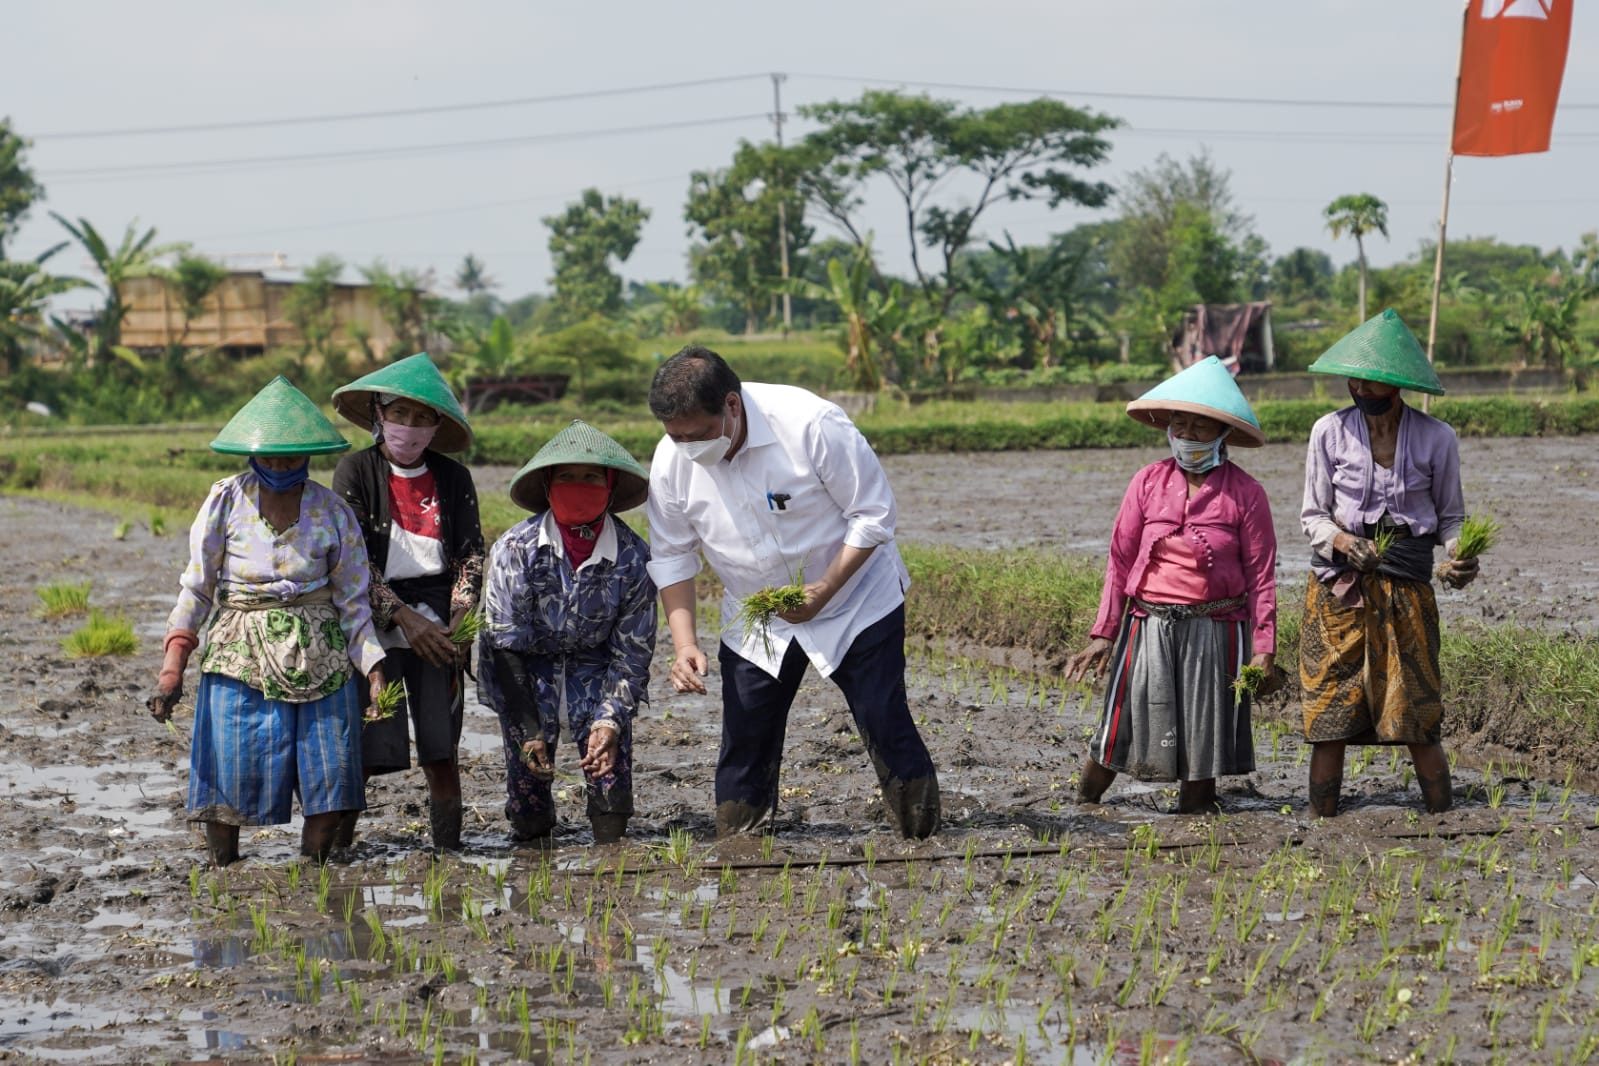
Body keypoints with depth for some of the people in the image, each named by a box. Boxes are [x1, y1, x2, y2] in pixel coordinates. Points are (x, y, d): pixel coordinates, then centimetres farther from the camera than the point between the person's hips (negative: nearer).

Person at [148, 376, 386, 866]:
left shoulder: (332, 512, 4)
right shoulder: (227, 500, 1)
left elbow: (352, 603, 7)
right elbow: (197, 587, 3)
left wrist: (374, 670, -4)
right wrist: (173, 665, -6)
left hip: (319, 656, 1)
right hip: (239, 655, -1)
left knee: (329, 783, -3)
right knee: (230, 773, -7)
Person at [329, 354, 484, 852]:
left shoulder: (452, 477, 9)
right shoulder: (356, 470, 0)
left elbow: (470, 553, 6)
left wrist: (459, 621, -10)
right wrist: (405, 618, -14)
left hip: (437, 622, 3)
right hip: (375, 620, -3)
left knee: (442, 747, 2)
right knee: (362, 750, -9)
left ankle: (448, 852, 9)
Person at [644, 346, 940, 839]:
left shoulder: (810, 424, -29)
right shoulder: (672, 460, -16)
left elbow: (873, 515, -20)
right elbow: (671, 558, -3)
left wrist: (822, 591, -27)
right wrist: (684, 643, -14)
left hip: (854, 600, -3)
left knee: (886, 725, -7)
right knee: (745, 743, 0)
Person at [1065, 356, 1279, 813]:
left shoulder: (1244, 493, -2)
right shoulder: (1149, 482, 3)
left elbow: (1261, 574, 0)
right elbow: (1120, 559, 7)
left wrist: (1264, 650, -3)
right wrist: (1103, 633, 4)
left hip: (1215, 632, -1)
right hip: (1149, 626, 1)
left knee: (1204, 733, 5)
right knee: (1123, 723, 3)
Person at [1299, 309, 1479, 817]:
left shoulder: (1435, 438, -1)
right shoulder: (1330, 432, -1)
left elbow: (1451, 516, 10)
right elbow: (1313, 515, 6)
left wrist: (1459, 555, -12)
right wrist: (1341, 540, -15)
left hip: (1407, 590, 0)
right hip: (1337, 590, 1)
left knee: (1420, 726, -2)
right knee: (1328, 724, 1)